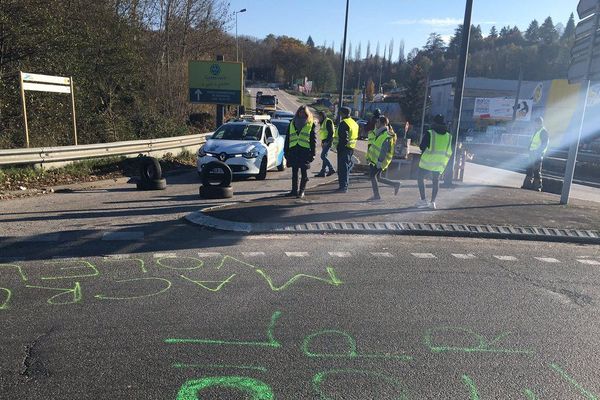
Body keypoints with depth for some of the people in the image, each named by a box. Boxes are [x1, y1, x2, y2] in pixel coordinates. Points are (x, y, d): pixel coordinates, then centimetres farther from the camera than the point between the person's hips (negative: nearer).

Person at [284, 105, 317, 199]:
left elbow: (313, 140, 1)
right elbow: (288, 138, 15)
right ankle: (294, 190, 18)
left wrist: (313, 153, -7)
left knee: (304, 173, 2)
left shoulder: (311, 124, 3)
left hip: (305, 151, -4)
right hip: (293, 151, 4)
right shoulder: (292, 123, 14)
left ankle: (302, 191, 9)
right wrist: (286, 151, 9)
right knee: (294, 173, 9)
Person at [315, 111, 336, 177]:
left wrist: (327, 141, -22)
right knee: (324, 157, 8)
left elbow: (331, 132, -17)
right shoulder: (322, 123, 20)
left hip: (328, 141, -10)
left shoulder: (328, 121, -10)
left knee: (323, 156, -14)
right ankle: (323, 172, 9)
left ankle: (331, 169, -8)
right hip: (325, 142, 10)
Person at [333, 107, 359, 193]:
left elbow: (343, 138, -22)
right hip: (351, 148, 10)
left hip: (344, 148, -9)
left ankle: (343, 187, -5)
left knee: (342, 168, -6)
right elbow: (356, 136, 19)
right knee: (347, 166, 17)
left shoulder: (343, 123, -16)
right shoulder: (354, 123, 15)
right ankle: (345, 185, 25)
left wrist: (339, 147, -18)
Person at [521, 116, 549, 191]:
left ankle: (537, 186, -4)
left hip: (538, 154, -9)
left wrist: (538, 151, -22)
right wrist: (530, 150, 14)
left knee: (537, 171, -7)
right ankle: (527, 184, 13)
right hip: (533, 153, 9)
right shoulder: (536, 132, 20)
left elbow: (545, 144, -16)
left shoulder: (544, 132, -8)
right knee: (529, 170, 9)